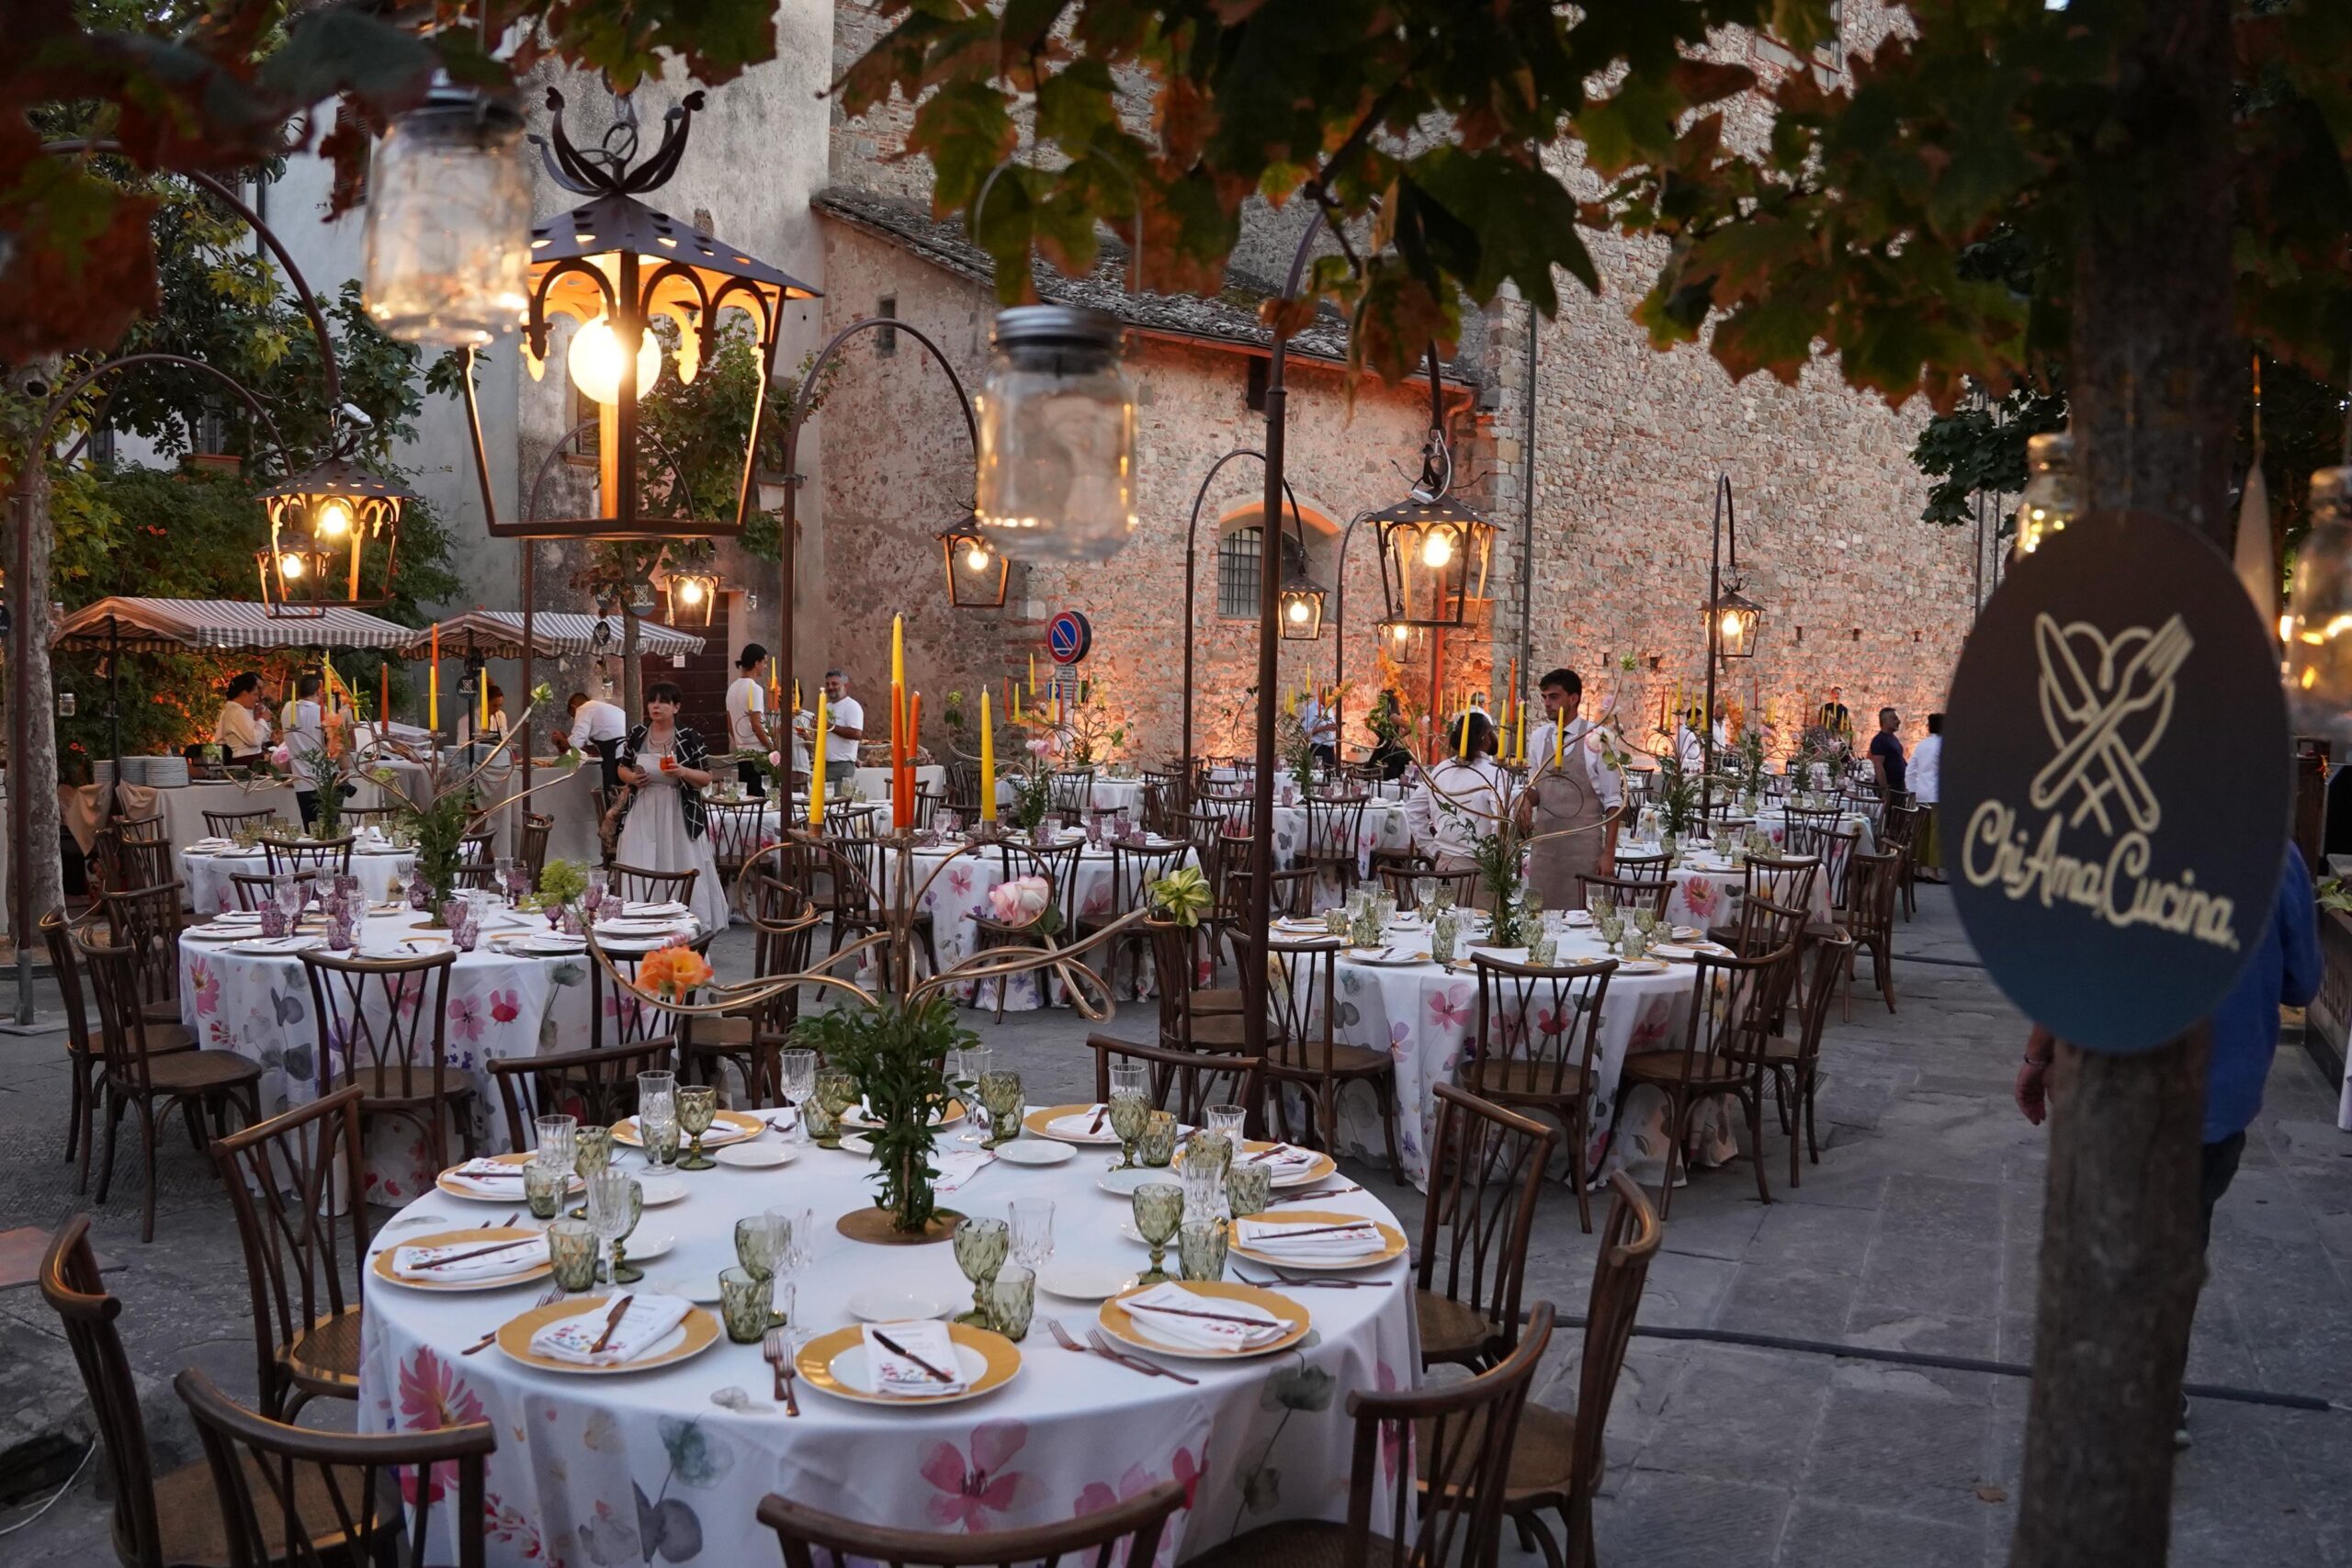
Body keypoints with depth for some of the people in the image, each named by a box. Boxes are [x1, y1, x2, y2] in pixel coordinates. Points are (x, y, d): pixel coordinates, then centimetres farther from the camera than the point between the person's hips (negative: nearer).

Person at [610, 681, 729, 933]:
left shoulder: (689, 739, -4)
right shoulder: (637, 735, 4)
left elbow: (706, 779, -2)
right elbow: (622, 768, 16)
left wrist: (683, 772, -20)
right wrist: (632, 777, -6)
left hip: (678, 816, -2)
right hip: (642, 815, 2)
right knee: (639, 875, 2)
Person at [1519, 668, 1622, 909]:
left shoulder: (1596, 739, -8)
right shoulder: (1538, 737, 6)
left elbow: (1613, 801, -5)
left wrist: (1609, 853, -7)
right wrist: (1527, 799, -9)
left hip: (1584, 846, -4)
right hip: (1543, 844, 4)